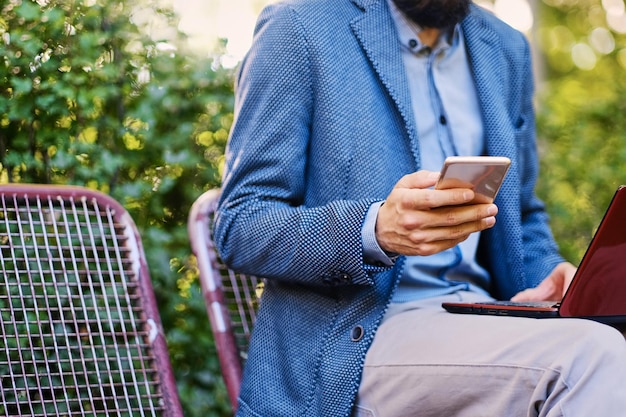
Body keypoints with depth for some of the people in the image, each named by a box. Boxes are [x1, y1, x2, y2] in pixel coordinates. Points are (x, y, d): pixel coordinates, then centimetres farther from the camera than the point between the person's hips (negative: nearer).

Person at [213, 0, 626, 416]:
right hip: (352, 343, -6)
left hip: (478, 321, 7)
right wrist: (376, 230, -26)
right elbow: (238, 227, -8)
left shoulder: (507, 50, 16)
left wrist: (546, 276, 2)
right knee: (590, 356, -29)